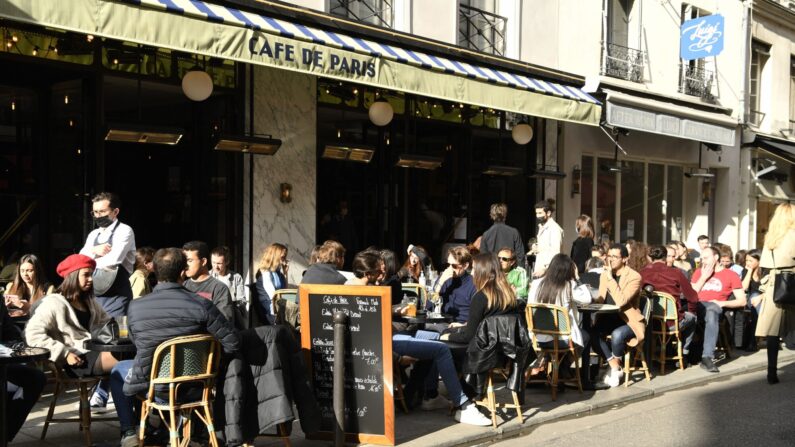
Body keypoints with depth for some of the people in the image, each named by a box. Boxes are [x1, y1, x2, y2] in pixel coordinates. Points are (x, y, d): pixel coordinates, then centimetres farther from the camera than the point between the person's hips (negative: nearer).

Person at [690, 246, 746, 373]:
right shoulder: (698, 272, 26)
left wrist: (723, 303, -6)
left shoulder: (731, 275, 15)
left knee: (711, 311, -42)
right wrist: (704, 277, 9)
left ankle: (707, 357, -47)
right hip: (697, 305, 2)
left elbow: (742, 301, 8)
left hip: (715, 306, -2)